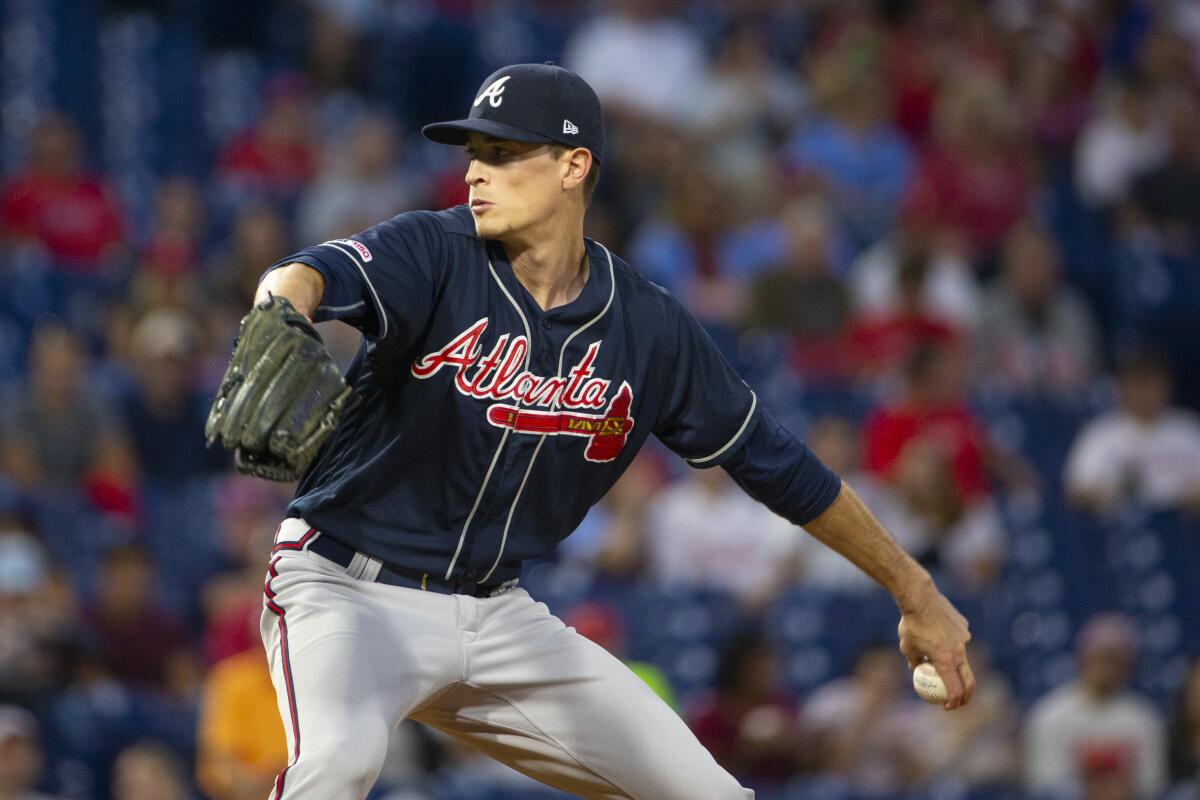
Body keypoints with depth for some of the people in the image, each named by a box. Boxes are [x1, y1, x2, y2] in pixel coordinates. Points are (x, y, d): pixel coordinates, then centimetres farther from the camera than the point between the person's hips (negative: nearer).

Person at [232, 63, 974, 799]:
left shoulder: (651, 329, -3)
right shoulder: (434, 254, -14)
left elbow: (778, 463, 7)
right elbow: (314, 275, -35)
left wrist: (914, 592, 12)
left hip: (497, 616, 5)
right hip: (348, 593, -5)